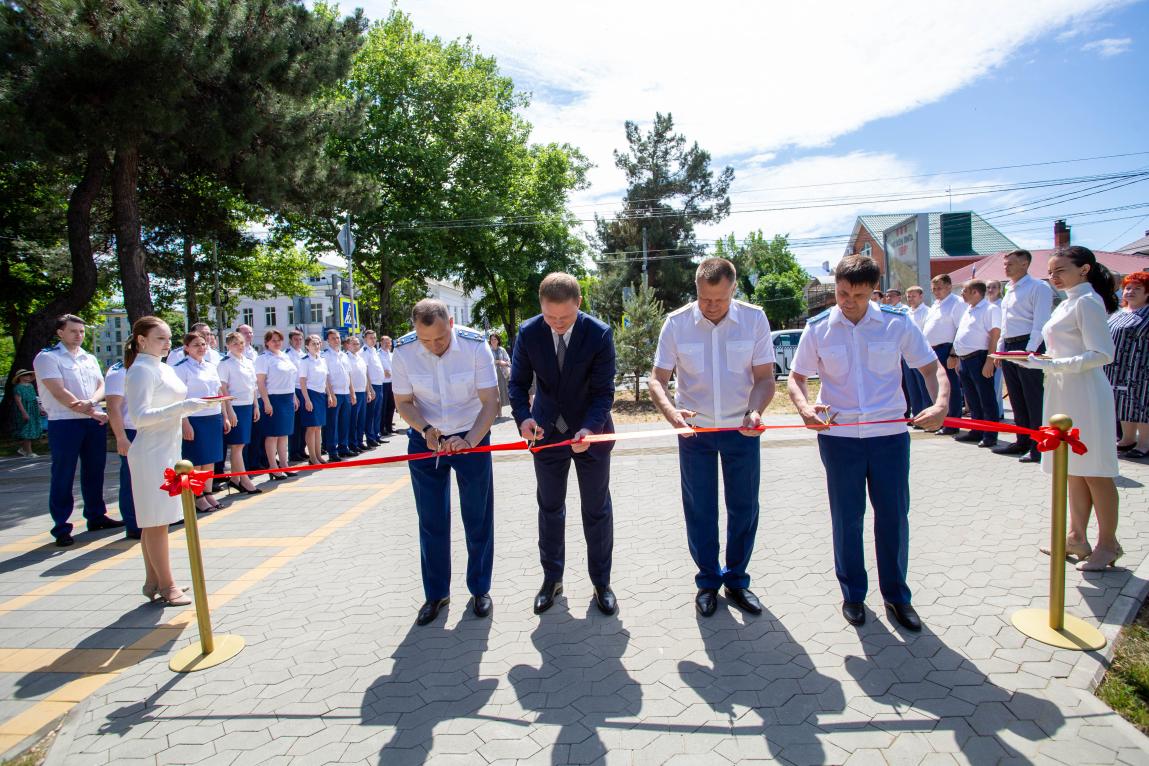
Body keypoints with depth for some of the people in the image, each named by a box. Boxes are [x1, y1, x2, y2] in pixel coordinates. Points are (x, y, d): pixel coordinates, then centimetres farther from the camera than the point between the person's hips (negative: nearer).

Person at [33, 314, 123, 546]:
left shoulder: (90, 359, 15)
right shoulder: (47, 357, -5)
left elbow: (101, 386, 6)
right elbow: (59, 392, -14)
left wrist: (90, 401, -17)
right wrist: (92, 413, -16)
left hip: (94, 422, 6)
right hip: (64, 423, -6)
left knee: (94, 471, 13)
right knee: (63, 476, -1)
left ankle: (96, 516, 25)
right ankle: (61, 527, 5)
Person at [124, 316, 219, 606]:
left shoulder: (164, 368, 14)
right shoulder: (141, 370, -14)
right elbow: (139, 417, -23)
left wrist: (194, 405, 9)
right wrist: (182, 407, -27)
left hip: (167, 451, 9)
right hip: (152, 454, -9)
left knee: (156, 520, 14)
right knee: (156, 520, -3)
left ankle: (153, 581, 23)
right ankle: (167, 587, 3)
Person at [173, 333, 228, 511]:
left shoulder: (211, 367, 13)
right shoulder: (181, 368, -7)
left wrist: (225, 418, 14)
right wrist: (185, 423, -16)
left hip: (214, 418, 6)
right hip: (195, 419, -6)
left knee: (211, 458, 10)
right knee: (196, 460, 1)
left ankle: (208, 492, 21)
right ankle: (197, 497, 11)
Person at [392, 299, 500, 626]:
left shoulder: (475, 346, -21)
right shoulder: (404, 350, -15)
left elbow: (490, 401, -19)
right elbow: (403, 402, -4)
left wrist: (469, 440, -34)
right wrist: (425, 429, -24)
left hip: (471, 438, -1)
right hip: (425, 439, 2)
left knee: (478, 519, 5)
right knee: (431, 522, 7)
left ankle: (480, 589, 24)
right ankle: (436, 594, 23)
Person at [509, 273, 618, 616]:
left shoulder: (599, 334, -19)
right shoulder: (528, 333, -13)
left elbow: (604, 391, -17)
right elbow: (518, 382, -5)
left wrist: (590, 427, -34)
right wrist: (523, 417, -24)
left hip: (590, 432, -2)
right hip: (547, 431, 2)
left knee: (597, 509, 9)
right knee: (549, 508, 13)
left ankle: (601, 582, 23)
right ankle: (551, 578, 29)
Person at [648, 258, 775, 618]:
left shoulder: (754, 318, -9)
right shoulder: (677, 322, -10)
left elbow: (765, 377, -6)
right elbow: (657, 379, -7)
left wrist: (754, 412, -26)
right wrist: (671, 412, -27)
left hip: (742, 429, 1)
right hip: (694, 428, 0)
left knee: (744, 507, 8)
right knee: (699, 508, 7)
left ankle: (737, 579, 27)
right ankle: (708, 580, 25)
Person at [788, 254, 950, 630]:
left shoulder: (896, 323, -1)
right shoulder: (818, 329, -1)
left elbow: (932, 367, 2)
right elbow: (796, 377, 4)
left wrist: (940, 404, -18)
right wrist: (804, 407, -17)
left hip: (890, 433, 0)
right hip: (838, 435, 0)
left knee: (894, 515, 7)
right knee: (847, 518, 9)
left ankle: (896, 595, 24)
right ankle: (852, 594, 25)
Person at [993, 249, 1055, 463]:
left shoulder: (1037, 287, -7)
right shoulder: (1009, 291, 19)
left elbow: (1040, 322, -14)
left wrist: (1030, 350, -21)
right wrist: (1000, 349, 17)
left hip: (1028, 346, -9)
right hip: (1008, 348, 9)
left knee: (1033, 398, -6)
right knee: (1016, 398, 13)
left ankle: (1038, 447, -2)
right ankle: (1022, 441, 22)